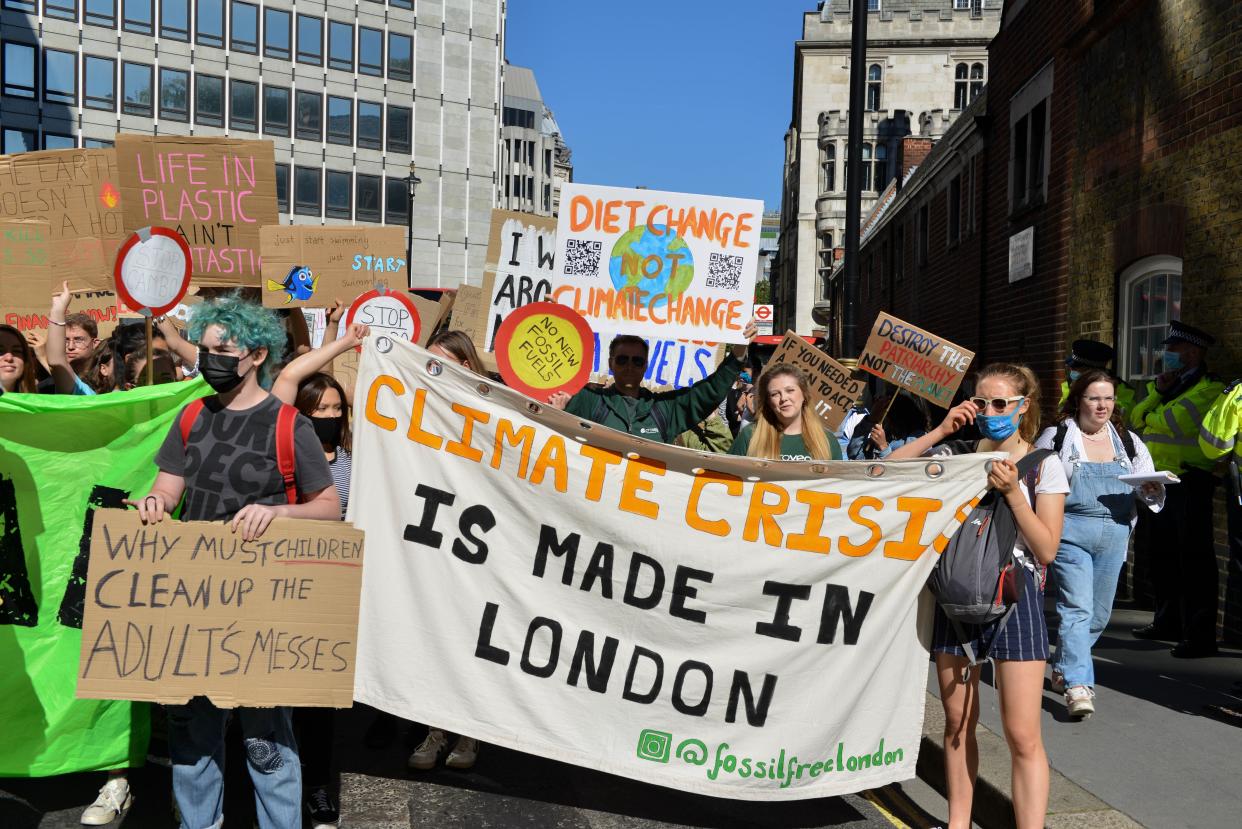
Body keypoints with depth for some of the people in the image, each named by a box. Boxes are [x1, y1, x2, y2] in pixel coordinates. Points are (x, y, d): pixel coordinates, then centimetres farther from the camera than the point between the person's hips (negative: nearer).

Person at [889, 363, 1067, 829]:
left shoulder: (1043, 466, -1)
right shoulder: (957, 455, 5)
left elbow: (1047, 550, -7)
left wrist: (1011, 491, -17)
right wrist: (942, 430, -8)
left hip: (1015, 595, -3)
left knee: (1022, 735, -6)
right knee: (958, 723, 12)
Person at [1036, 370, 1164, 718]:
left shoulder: (1128, 441, 12)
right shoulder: (1056, 437, 1)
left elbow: (1148, 488, 13)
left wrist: (1152, 489, -11)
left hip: (1114, 534, 5)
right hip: (1070, 531, -4)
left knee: (1099, 612, 12)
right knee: (1077, 607, -13)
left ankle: (1063, 669, 30)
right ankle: (1077, 684, -13)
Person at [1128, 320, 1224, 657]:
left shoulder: (1210, 390, -8)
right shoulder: (1170, 385, 19)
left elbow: (1173, 423, -23)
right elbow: (1137, 419, 8)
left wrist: (1150, 418, -9)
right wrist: (1157, 392, -2)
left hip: (1189, 486, -9)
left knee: (1193, 560, -7)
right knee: (1161, 556, 15)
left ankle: (1201, 634, -2)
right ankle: (1169, 622, 28)